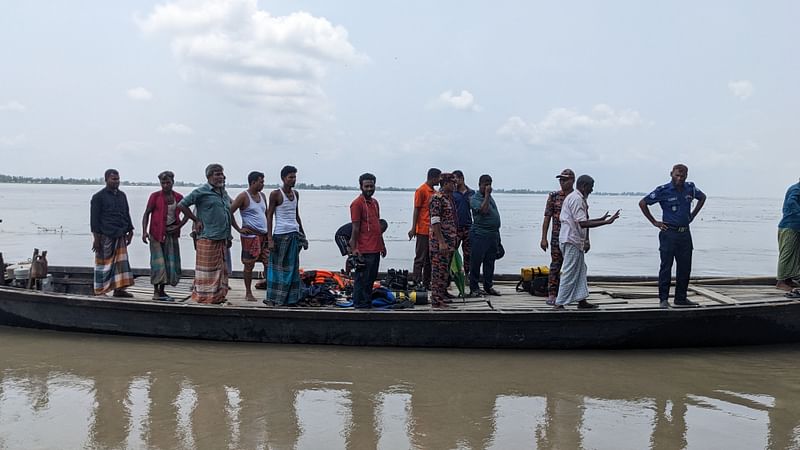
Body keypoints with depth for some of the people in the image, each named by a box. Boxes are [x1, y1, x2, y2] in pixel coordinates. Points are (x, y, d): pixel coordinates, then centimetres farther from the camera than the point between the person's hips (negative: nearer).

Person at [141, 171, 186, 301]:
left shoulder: (178, 197, 6)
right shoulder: (155, 196, -3)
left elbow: (187, 214, 13)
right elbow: (146, 213, -5)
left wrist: (179, 226, -3)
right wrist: (144, 231, -17)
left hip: (171, 233, 4)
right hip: (157, 233, -4)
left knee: (170, 262, 5)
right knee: (158, 261, -8)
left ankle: (162, 291, 15)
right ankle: (156, 291, -2)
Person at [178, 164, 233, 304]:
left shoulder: (224, 193, 15)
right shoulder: (202, 191, -7)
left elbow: (231, 207, 26)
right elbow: (181, 204, -8)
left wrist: (229, 236, 19)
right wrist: (196, 220, -8)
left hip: (223, 239, 8)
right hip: (207, 239, -8)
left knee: (222, 269, 12)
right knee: (206, 270, -3)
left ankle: (218, 295, 21)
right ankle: (203, 296, 5)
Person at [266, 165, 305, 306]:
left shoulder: (296, 194, 12)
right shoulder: (275, 194, -6)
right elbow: (269, 216, -7)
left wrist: (302, 234, 19)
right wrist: (270, 238, -13)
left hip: (294, 234, 6)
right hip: (280, 234, -6)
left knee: (292, 267, 7)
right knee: (277, 267, -2)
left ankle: (290, 298, 13)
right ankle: (272, 297, 7)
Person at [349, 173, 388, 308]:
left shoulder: (375, 202, 15)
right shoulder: (357, 203, -9)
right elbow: (355, 228, -12)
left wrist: (382, 245, 21)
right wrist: (354, 248, -15)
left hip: (376, 248, 8)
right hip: (364, 250, -8)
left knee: (371, 278, 14)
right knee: (362, 279, -1)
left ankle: (368, 303, 23)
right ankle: (360, 305, 6)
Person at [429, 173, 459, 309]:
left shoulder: (448, 198, 16)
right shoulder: (437, 198, -14)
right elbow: (435, 221, -20)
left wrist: (452, 240, 22)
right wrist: (441, 242, -23)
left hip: (449, 240, 9)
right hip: (439, 241, -9)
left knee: (445, 270, 15)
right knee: (438, 271, -5)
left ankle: (442, 296, 24)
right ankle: (436, 301, -1)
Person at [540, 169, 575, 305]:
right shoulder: (553, 196, 3)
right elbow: (547, 217, 1)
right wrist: (544, 238, -4)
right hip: (557, 237, -1)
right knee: (555, 265, -1)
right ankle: (552, 294, 4)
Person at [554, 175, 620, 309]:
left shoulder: (578, 198, 17)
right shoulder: (576, 199, -16)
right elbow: (582, 223, -24)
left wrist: (601, 219, 24)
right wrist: (606, 222, -23)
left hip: (576, 241, 11)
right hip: (572, 240, -11)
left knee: (580, 271, 15)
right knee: (570, 273, -7)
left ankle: (581, 300, 21)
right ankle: (560, 303, -4)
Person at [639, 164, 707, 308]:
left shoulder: (690, 188, 6)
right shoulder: (663, 190, -9)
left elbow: (702, 197, 26)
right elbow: (642, 203, -5)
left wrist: (692, 215, 16)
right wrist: (654, 222, -5)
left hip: (685, 233, 5)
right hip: (669, 233, -5)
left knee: (685, 267, 8)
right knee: (666, 266, -3)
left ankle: (681, 298, 19)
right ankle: (663, 299, 3)